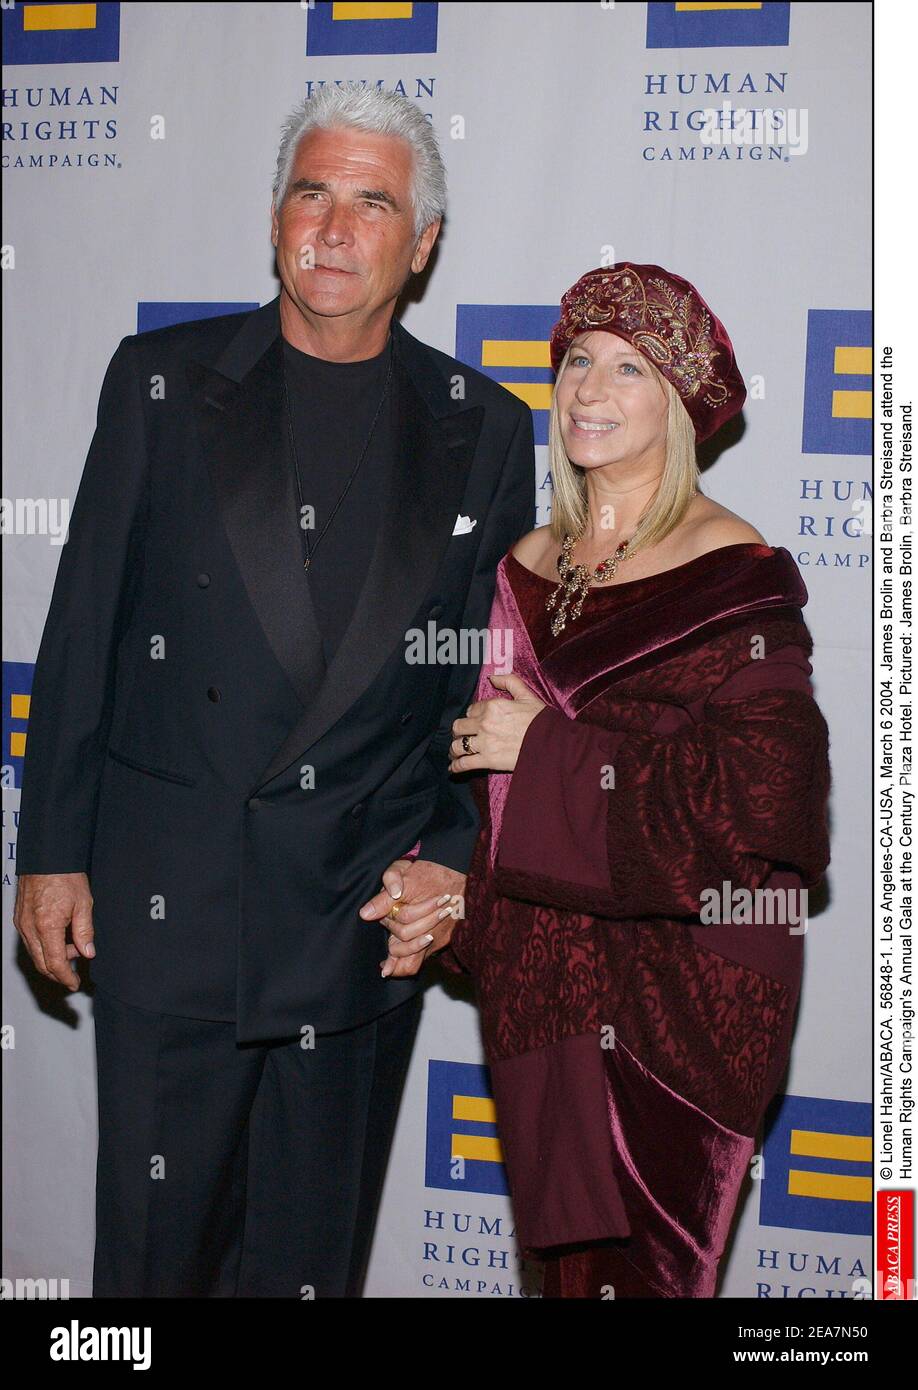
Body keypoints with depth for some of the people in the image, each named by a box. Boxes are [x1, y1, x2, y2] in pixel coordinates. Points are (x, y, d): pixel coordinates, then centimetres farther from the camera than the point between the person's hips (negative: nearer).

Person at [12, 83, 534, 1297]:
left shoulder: (483, 428, 4)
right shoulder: (163, 380, 2)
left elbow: (495, 675, 7)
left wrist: (457, 856, -3)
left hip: (370, 910, 1)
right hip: (169, 893, 0)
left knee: (315, 1246, 13)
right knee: (156, 1235, 8)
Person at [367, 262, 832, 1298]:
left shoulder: (732, 571, -11)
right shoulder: (528, 562, 8)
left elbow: (768, 798, -20)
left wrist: (548, 749, -15)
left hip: (677, 984, -5)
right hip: (537, 974, 6)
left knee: (634, 1263, 3)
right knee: (564, 1255, 15)